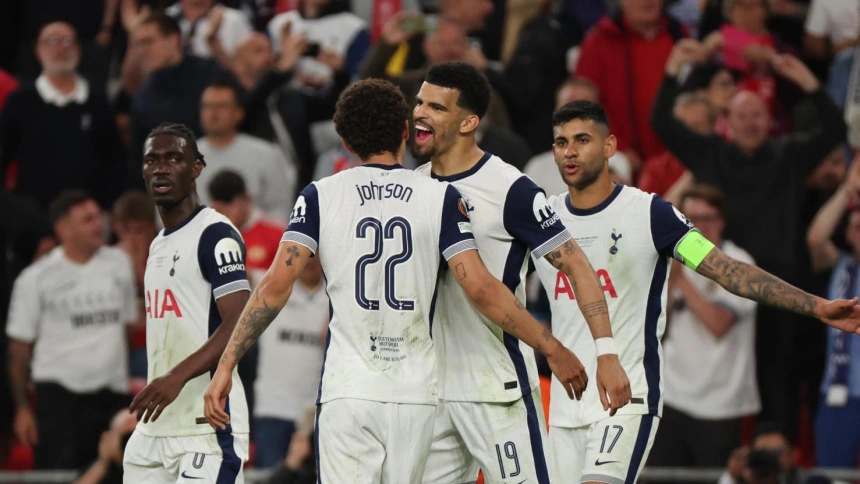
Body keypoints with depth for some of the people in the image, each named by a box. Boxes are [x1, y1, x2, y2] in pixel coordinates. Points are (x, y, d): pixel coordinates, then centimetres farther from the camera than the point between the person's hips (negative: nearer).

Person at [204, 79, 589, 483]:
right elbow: (481, 288, -5)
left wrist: (226, 365, -2)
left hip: (347, 392, -1)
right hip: (415, 394, 1)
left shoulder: (319, 197, 3)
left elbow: (277, 285, -5)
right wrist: (552, 350, 3)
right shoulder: (441, 198, 3)